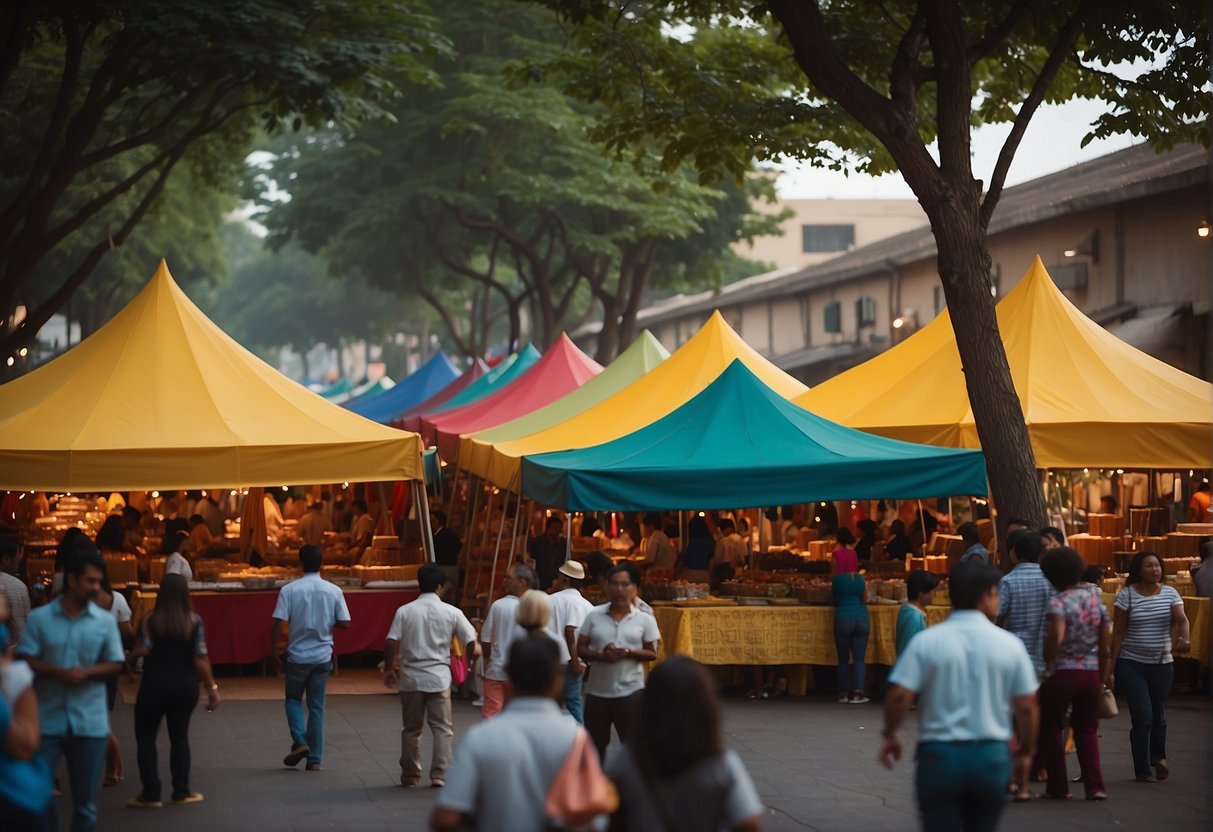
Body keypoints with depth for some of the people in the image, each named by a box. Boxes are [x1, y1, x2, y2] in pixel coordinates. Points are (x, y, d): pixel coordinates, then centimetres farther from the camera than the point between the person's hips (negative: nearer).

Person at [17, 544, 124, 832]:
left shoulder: (105, 621, 2)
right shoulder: (39, 618, -1)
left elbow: (115, 665, 3)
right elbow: (26, 662, -3)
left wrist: (87, 673, -16)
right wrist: (59, 672, -19)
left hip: (90, 722, 1)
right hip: (47, 720, -1)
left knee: (85, 800, 8)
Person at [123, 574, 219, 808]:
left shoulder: (151, 621, -8)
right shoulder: (194, 621, -4)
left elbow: (142, 650, -18)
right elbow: (201, 658, -7)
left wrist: (128, 660, 4)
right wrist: (212, 687, 0)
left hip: (154, 685, -2)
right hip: (185, 685, 2)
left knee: (146, 737, 8)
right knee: (179, 736, 15)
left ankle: (150, 793, 3)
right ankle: (181, 791, 15)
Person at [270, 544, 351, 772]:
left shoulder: (289, 590, -9)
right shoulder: (333, 591, -4)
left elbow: (277, 625, -12)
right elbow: (344, 624, -3)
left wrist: (275, 655, -4)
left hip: (297, 655, -2)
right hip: (322, 656, 2)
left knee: (293, 700, 19)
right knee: (317, 707, 9)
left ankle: (300, 742, -1)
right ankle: (315, 759, 8)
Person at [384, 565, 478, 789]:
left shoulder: (405, 611, -3)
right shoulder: (451, 612, -2)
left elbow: (391, 644, -8)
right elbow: (472, 644, -1)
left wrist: (388, 669, 5)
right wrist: (474, 653, 20)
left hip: (411, 678, 1)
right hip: (439, 677, -1)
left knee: (411, 729, 12)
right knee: (442, 728, 5)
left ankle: (410, 776, 19)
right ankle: (439, 775, -3)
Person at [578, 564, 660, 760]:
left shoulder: (645, 619, -1)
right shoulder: (594, 615, 3)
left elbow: (652, 654, 0)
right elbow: (580, 648, 2)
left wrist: (628, 653, -18)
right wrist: (601, 655, -18)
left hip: (631, 690, -2)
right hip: (597, 690, 2)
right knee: (594, 743, 12)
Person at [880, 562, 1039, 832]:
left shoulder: (926, 642, -6)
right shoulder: (1009, 644, -3)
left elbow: (899, 696, -10)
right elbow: (1026, 707, 0)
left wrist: (889, 735, 8)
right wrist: (1026, 751, 16)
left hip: (940, 755, -1)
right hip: (992, 756, 2)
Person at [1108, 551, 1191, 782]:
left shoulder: (1170, 593, 4)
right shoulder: (1126, 595, -4)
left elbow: (1181, 619, -12)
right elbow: (1118, 634, -3)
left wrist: (1185, 637, -36)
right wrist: (1110, 669, -5)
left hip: (1162, 664, 3)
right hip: (1131, 664, -3)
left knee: (1158, 715, 11)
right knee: (1143, 716, -9)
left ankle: (1158, 757, 35)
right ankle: (1142, 770, 4)